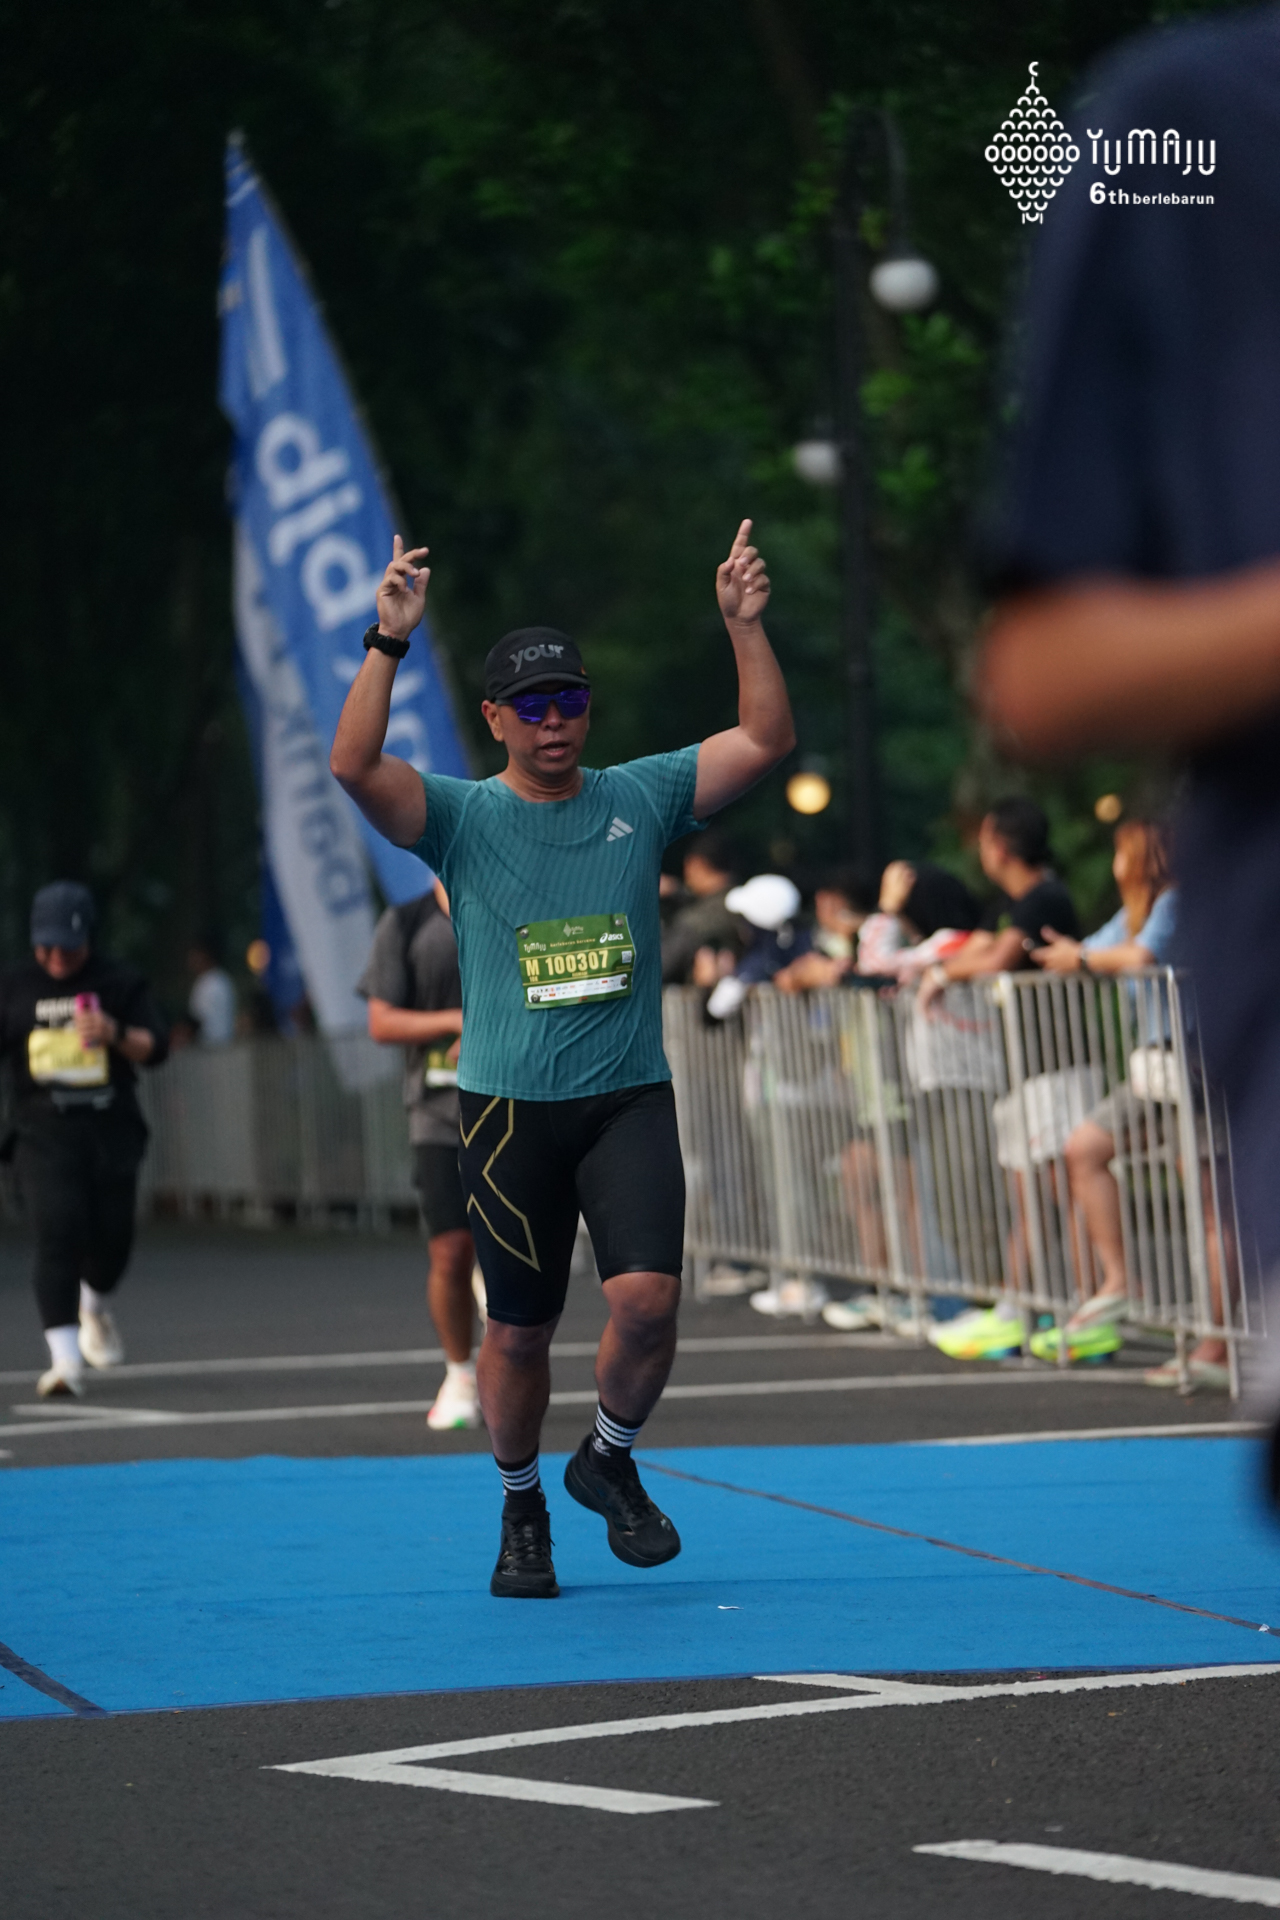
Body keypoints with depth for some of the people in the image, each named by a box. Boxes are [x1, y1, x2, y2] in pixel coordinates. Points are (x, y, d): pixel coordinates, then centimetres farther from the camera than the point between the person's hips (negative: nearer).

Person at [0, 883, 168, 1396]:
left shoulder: (119, 982, 4)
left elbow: (154, 1048, -1)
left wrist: (115, 1034, -20)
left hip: (112, 1128, 1)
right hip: (44, 1132, -1)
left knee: (113, 1233, 5)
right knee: (58, 1233, -15)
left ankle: (96, 1309, 41)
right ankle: (65, 1358, -18)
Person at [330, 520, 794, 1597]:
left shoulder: (643, 799, 6)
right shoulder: (464, 818, 0)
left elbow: (766, 742, -1)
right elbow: (354, 768, -17)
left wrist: (746, 626, -12)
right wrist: (390, 644, -25)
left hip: (630, 1100, 1)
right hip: (510, 1107, -1)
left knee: (648, 1297, -16)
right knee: (519, 1331, 5)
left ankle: (610, 1460, 12)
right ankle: (522, 1507, 28)